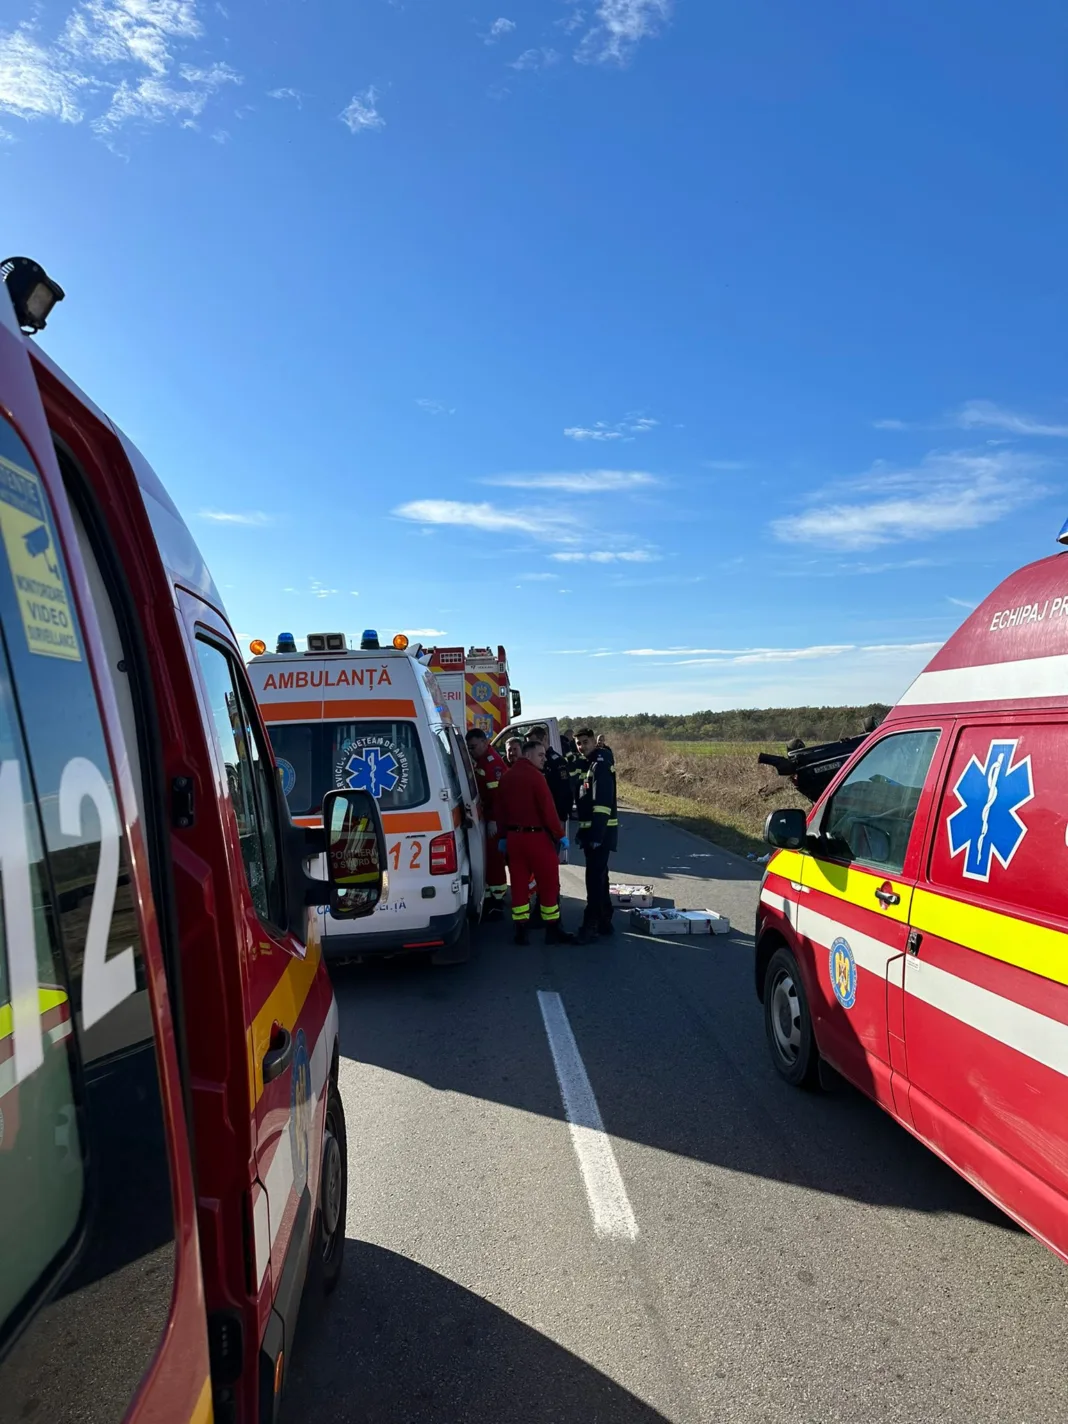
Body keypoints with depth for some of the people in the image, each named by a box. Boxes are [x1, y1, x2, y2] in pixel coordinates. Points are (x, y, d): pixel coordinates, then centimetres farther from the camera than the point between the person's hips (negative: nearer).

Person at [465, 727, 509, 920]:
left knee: (494, 859, -6)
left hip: (495, 820, -10)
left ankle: (497, 903, 1)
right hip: (485, 817, 10)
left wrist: (494, 820, -25)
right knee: (487, 859, 13)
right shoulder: (479, 762, 14)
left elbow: (498, 793, -23)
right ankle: (490, 898, 23)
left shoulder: (493, 763, -18)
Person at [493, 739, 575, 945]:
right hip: (536, 836, -7)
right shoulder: (535, 776, -14)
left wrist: (503, 836, 18)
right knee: (549, 883, 4)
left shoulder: (507, 777, 8)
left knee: (519, 884, 10)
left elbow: (500, 809, 12)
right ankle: (553, 930, 10)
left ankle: (522, 931, 13)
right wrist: (560, 835, -10)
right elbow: (548, 809, -17)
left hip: (514, 836, 7)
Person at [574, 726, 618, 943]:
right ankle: (604, 921, 24)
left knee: (594, 879, -8)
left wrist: (597, 834, -26)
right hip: (591, 829, 10)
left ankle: (591, 926, -5)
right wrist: (583, 830, 17)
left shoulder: (601, 764, -15)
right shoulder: (589, 764, 15)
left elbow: (603, 802, -22)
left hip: (600, 831, -10)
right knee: (599, 877, 15)